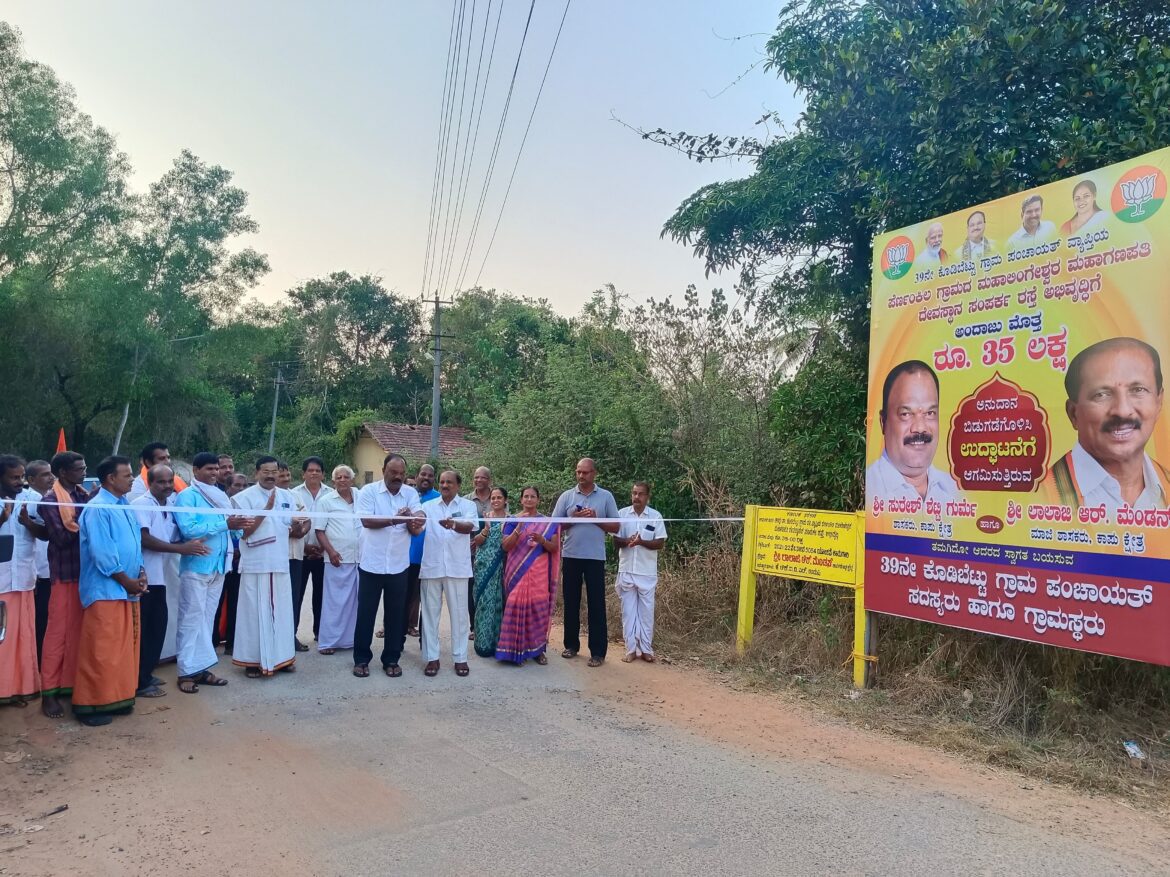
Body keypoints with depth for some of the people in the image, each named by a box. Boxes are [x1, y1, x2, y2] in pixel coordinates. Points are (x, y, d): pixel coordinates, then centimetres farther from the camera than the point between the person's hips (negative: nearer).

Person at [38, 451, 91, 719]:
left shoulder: (83, 495, 7)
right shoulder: (50, 501, -9)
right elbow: (62, 538, -15)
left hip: (86, 571, 5)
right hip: (65, 573, -5)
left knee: (80, 630, 12)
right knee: (58, 631, 1)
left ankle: (72, 682, 24)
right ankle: (49, 691, 9)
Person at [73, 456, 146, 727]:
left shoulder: (125, 506, 12)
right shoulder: (98, 509, -15)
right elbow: (102, 553, -19)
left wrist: (140, 573, 2)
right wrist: (127, 581, -13)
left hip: (127, 589, 8)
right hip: (105, 590, -8)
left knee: (123, 647, 13)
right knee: (100, 649, -2)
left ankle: (116, 698, 23)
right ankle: (89, 704, 9)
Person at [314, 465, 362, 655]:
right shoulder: (326, 501, -1)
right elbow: (319, 530, -2)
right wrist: (331, 551, -12)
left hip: (360, 558, 3)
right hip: (337, 559, -3)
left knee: (355, 600, 9)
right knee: (334, 600, -1)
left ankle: (350, 639, 18)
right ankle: (328, 641, 6)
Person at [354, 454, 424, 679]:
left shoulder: (411, 493, 2)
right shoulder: (368, 491, -5)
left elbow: (416, 528, -7)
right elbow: (367, 520, -17)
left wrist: (414, 522, -31)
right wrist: (395, 519, -28)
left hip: (398, 565, 2)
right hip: (371, 563, -2)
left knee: (395, 614, 9)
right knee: (365, 612, 7)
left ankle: (391, 659, 20)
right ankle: (361, 659, 20)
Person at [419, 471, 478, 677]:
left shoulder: (468, 505, 3)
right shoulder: (428, 506, 9)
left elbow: (471, 526, -16)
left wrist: (454, 524, -38)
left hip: (457, 567, -1)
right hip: (431, 566, 2)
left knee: (459, 613, 5)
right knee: (430, 612, 6)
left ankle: (460, 658, 15)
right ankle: (432, 658, 16)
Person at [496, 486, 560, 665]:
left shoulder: (548, 522, 8)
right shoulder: (513, 521, 6)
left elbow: (554, 547, 3)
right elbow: (505, 546, -4)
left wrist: (541, 540, -16)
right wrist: (519, 527, -16)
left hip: (538, 573, 1)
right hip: (517, 571, -1)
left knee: (538, 607, -1)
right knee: (516, 606, -5)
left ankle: (538, 649, 9)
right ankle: (515, 649, 3)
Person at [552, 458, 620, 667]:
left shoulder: (606, 496, 3)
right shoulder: (566, 496, 6)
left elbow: (616, 526, 3)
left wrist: (596, 519, -12)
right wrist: (573, 519, -11)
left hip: (595, 557, -2)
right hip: (570, 556, 2)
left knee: (596, 603, 0)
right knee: (571, 601, 10)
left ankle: (597, 651, 5)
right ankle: (571, 644, 23)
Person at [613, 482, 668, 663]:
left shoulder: (655, 516, -3)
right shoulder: (622, 514, 1)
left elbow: (660, 543, -4)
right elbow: (615, 540, 2)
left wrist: (641, 542, -20)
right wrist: (626, 541, -19)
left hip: (647, 572, -1)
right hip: (626, 571, 1)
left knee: (646, 611, 6)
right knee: (628, 611, 6)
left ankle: (646, 649, 16)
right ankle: (631, 649, 13)